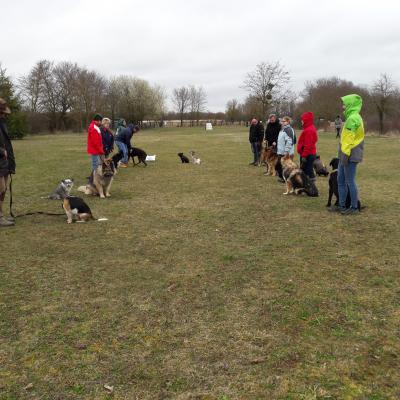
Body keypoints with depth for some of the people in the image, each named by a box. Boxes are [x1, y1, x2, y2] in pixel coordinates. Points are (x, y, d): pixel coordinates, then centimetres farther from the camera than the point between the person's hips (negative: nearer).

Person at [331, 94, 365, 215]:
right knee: (341, 181, 13)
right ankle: (342, 205, 20)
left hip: (350, 156, -10)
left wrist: (345, 154, -22)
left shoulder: (353, 118, -15)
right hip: (345, 155, 10)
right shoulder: (352, 117, 18)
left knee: (350, 181, -4)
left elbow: (349, 139, -21)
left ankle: (354, 207, 4)